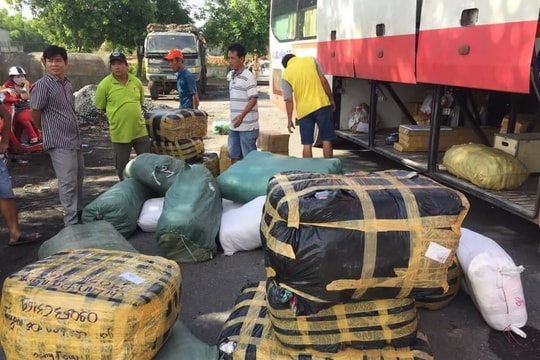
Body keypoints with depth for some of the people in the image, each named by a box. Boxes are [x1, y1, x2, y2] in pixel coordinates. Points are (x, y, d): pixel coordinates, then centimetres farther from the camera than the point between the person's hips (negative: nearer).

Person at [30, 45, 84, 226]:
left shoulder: (67, 83, 10)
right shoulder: (42, 85, -14)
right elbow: (34, 113, -8)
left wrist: (76, 133, 15)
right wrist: (46, 130, 6)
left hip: (75, 138, 8)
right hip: (59, 142, -8)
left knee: (78, 178, 18)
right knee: (68, 183, -8)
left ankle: (79, 212, 34)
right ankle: (71, 222, -2)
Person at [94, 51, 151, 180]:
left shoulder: (136, 82, 1)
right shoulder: (105, 85, -10)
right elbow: (99, 107, -1)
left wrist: (133, 115, 11)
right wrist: (116, 117, 6)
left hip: (140, 130, 3)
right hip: (120, 133, -3)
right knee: (122, 168, 10)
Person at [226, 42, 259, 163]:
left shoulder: (248, 76, -12)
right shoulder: (231, 75, 14)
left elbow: (253, 99, -19)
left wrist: (242, 115, -30)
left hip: (247, 125, -8)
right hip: (234, 125, 9)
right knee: (234, 155, 15)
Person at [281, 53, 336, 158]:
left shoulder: (285, 75, 2)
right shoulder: (311, 60, 5)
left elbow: (289, 100, -1)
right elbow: (324, 81, 2)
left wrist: (289, 120, 6)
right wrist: (331, 99, 11)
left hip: (304, 110, 0)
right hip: (322, 104, 0)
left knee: (307, 144, 7)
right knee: (326, 140, 6)